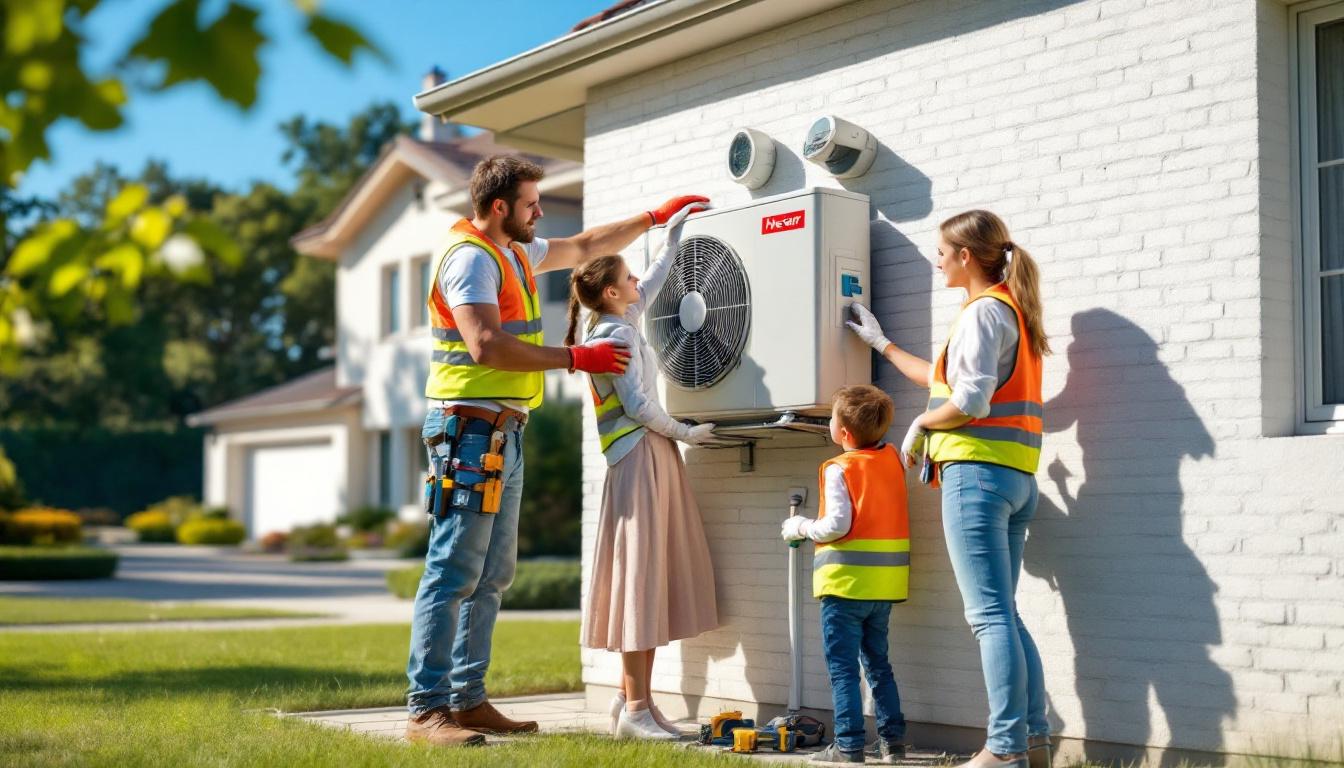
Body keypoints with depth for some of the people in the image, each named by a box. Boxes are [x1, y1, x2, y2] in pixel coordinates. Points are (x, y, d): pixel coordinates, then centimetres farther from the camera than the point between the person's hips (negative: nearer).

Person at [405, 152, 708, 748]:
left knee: (491, 575, 11)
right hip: (470, 426, -10)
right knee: (453, 573, -10)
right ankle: (426, 709, -8)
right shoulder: (471, 258, -12)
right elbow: (487, 346, -22)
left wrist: (655, 217, 31)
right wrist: (576, 358, -18)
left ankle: (467, 699, 16)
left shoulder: (514, 252, 19)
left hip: (502, 431, 10)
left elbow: (585, 247, 33)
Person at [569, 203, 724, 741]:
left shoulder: (618, 324, 16)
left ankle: (633, 699, 11)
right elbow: (638, 404, -18)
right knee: (640, 574, -11)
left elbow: (653, 281, 32)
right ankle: (635, 708, -11)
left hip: (649, 459, 10)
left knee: (650, 576, 8)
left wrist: (673, 233, 37)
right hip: (641, 458, -10)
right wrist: (685, 433, -8)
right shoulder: (618, 335, -11)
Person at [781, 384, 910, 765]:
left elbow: (837, 525, -19)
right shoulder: (893, 459, 4)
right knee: (878, 664, 17)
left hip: (846, 581, -6)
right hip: (885, 581, 7)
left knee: (843, 668, -1)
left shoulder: (839, 469, -13)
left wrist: (801, 527, -3)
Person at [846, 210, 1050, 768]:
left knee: (990, 616, -10)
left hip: (977, 471, -10)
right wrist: (881, 344, 37)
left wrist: (922, 424, -2)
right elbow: (947, 380, 29)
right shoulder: (1009, 310, 21)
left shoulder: (983, 311, -9)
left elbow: (969, 401, -20)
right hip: (1015, 477, 10)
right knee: (1000, 615, 11)